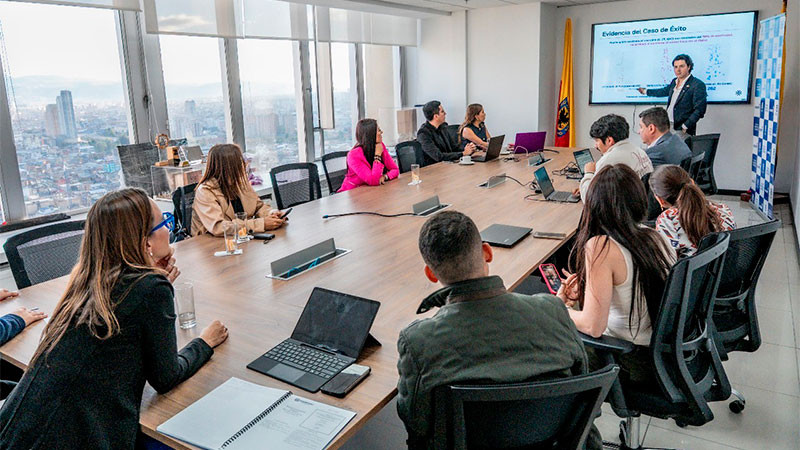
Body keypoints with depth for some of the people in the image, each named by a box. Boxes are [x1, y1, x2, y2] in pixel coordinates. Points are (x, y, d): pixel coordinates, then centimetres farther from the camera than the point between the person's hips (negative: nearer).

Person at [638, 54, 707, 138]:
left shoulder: (698, 85, -8)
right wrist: (645, 91, 44)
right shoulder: (674, 81, 13)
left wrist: (685, 127, -16)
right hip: (667, 126, 6)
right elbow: (664, 91, 34)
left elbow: (699, 110, -12)